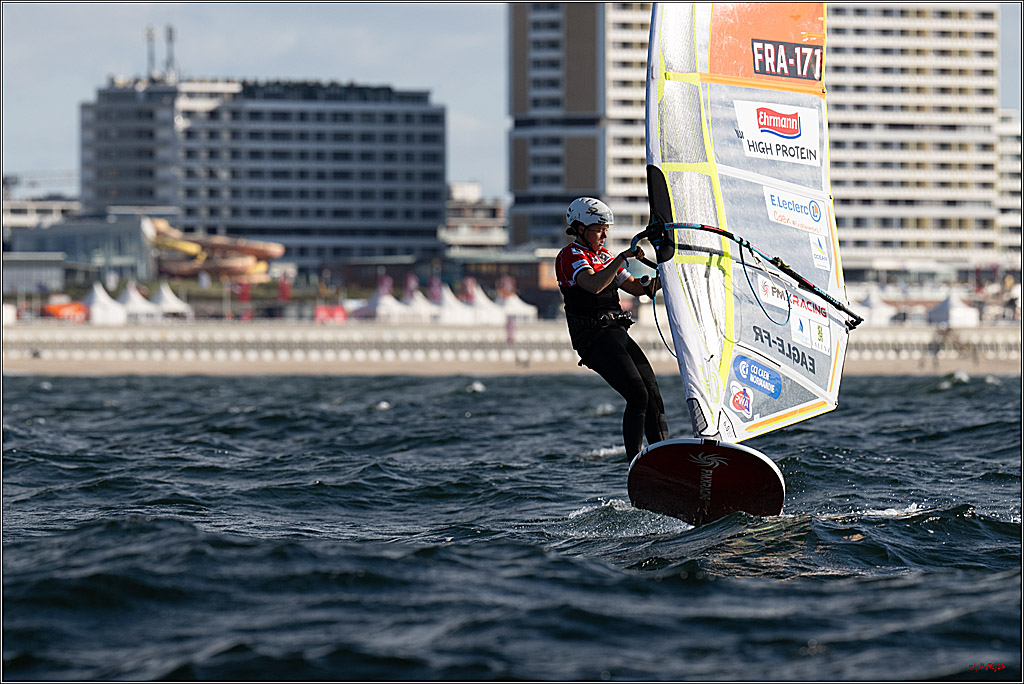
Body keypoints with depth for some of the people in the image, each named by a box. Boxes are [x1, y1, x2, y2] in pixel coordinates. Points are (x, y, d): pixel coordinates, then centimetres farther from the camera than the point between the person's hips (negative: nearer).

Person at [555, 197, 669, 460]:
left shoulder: (603, 256, 20)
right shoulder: (570, 256, -7)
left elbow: (638, 288, 23)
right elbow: (594, 285, -26)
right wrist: (623, 258, -24)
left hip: (618, 333, 9)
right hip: (594, 338, -9)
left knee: (653, 392, 0)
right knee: (638, 396, -17)